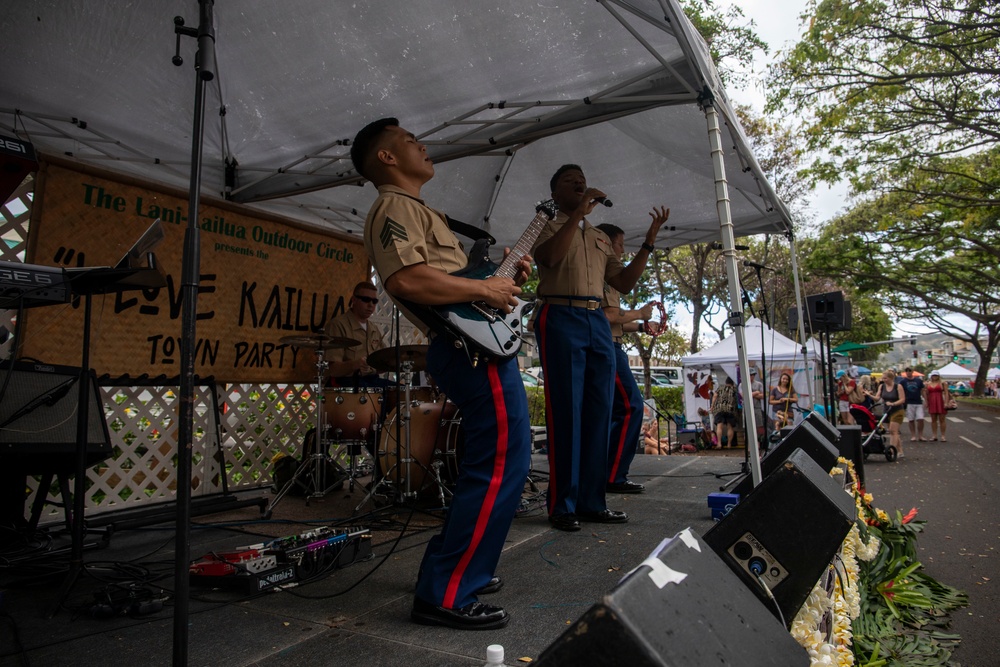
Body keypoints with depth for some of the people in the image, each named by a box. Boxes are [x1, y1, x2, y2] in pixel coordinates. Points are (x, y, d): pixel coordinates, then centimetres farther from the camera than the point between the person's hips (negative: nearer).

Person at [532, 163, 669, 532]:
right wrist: (579, 212, -16)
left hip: (598, 322, 6)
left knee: (599, 413, 3)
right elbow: (549, 257, -15)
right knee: (566, 412, -7)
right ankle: (562, 505, -1)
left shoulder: (600, 236, 26)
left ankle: (592, 501, 11)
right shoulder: (549, 227, 9)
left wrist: (649, 241, 13)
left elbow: (624, 282, 19)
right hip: (560, 318, -6)